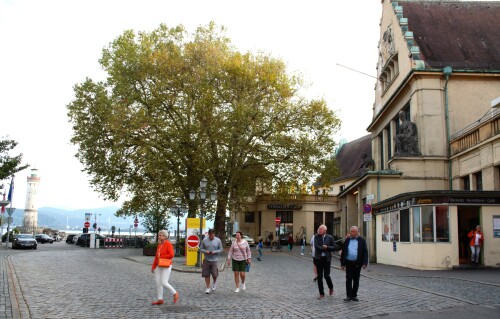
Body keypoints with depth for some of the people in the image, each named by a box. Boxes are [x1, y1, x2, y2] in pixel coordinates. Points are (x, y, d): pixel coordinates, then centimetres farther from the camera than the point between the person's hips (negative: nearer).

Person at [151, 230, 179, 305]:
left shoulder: (168, 244, -11)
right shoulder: (159, 244, 10)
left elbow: (171, 255, -20)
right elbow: (156, 256, 15)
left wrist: (161, 257, -12)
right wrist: (153, 266, 12)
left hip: (166, 266, -7)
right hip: (158, 266, 7)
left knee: (164, 283, -10)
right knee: (158, 283, 4)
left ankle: (175, 293, 10)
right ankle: (160, 299, 13)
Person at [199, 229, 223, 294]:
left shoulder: (218, 240, -1)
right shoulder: (204, 240, 0)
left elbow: (221, 249, 3)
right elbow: (201, 249, 6)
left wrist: (214, 252, -13)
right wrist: (206, 251, -15)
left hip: (214, 260, -1)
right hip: (206, 260, 1)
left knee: (214, 274, -4)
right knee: (206, 274, 2)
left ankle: (214, 282, 29)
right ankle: (208, 288, 15)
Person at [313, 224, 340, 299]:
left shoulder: (330, 237, 0)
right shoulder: (316, 237, -1)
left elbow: (335, 248, -3)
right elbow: (317, 247, -12)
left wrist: (327, 247, -12)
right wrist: (324, 248, -11)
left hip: (327, 259, -1)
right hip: (318, 259, 1)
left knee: (326, 276, -4)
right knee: (319, 277, 4)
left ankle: (331, 288, 26)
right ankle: (321, 293, 15)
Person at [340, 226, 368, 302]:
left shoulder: (362, 240, 0)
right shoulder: (347, 240, 5)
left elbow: (365, 252, -3)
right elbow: (343, 252, 6)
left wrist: (365, 263, -12)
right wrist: (342, 263, 3)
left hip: (357, 263, -1)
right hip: (349, 263, 1)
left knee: (356, 280, 8)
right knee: (348, 279, -2)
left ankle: (354, 295, 18)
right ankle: (349, 296, 3)